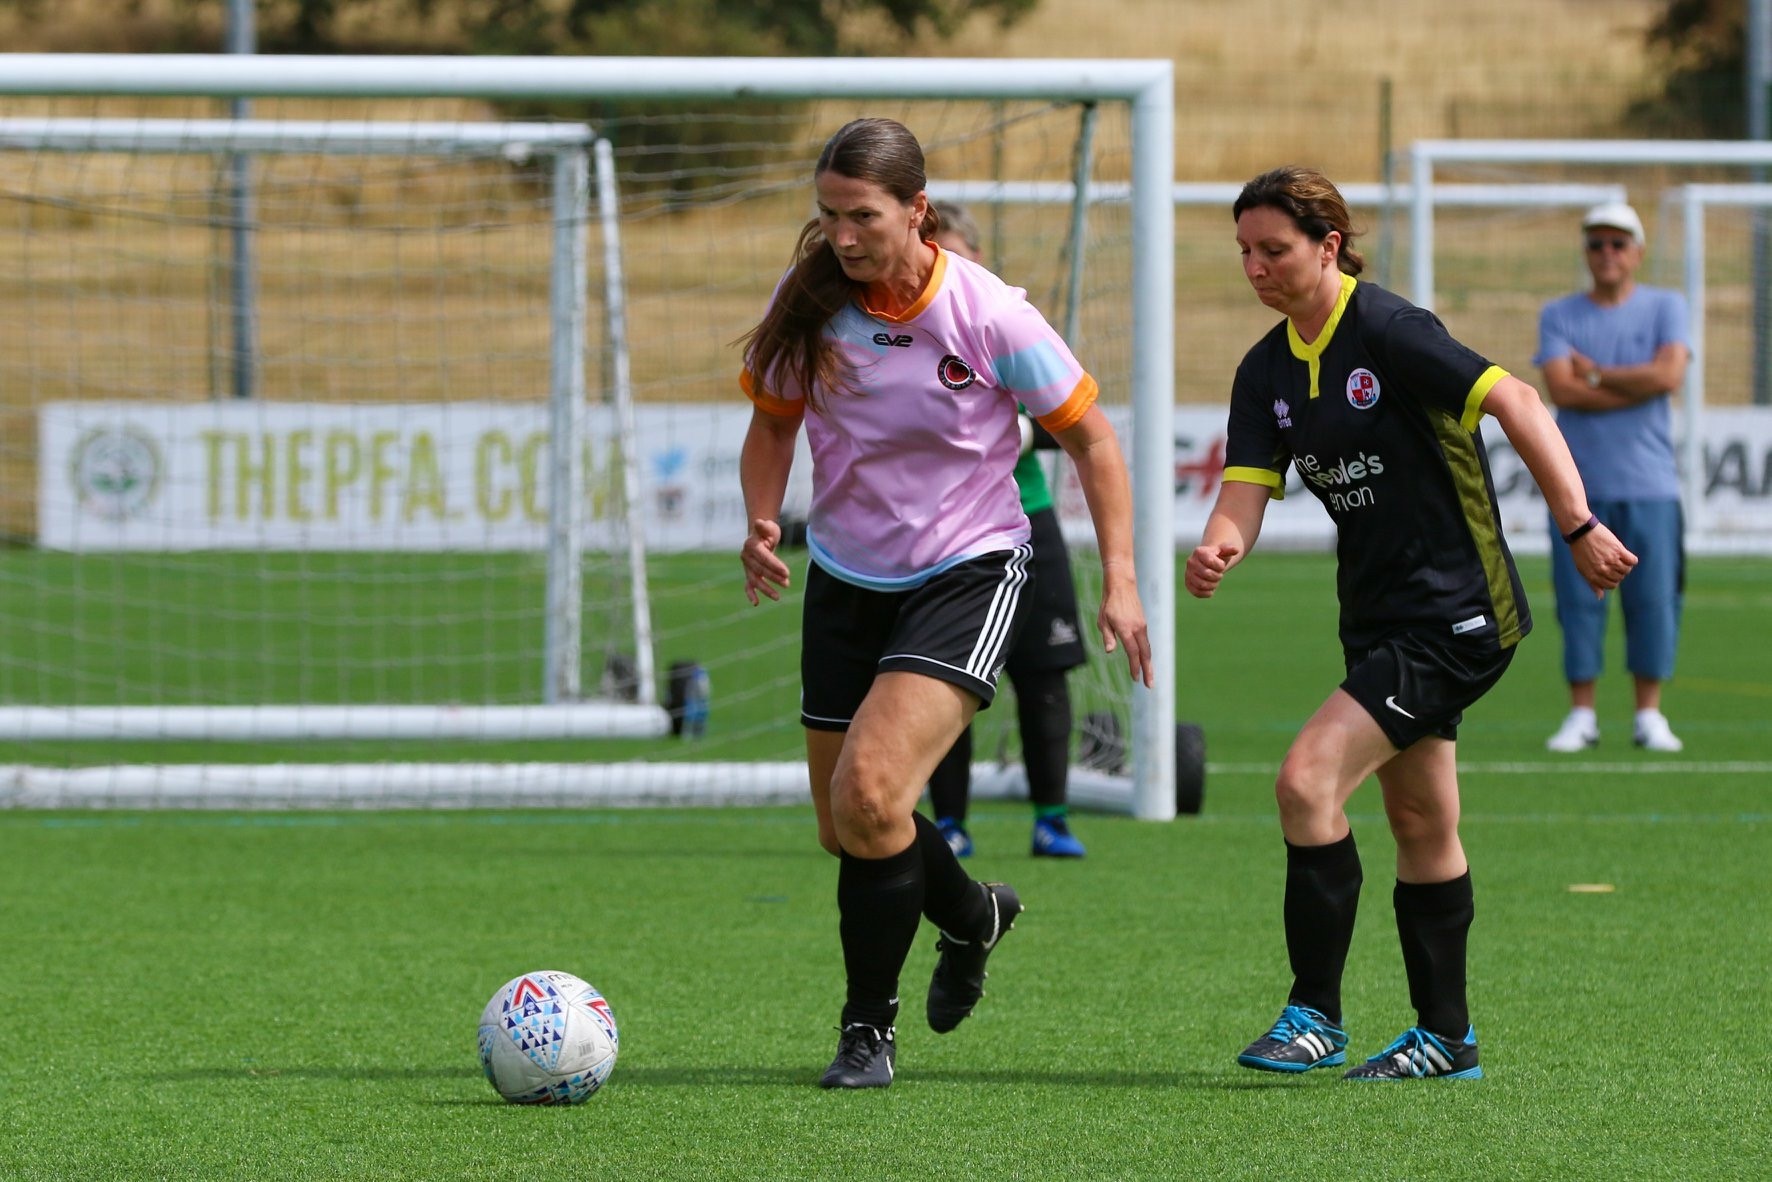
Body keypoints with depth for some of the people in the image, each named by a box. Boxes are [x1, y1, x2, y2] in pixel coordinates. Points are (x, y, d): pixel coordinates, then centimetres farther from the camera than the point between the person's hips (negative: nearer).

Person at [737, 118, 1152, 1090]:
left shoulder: (987, 316, -18)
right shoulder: (805, 303, -8)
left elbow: (1088, 435, -6)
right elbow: (773, 423, 8)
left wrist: (1120, 580, -11)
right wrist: (762, 521, -11)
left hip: (968, 574, -5)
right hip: (846, 577, 5)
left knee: (871, 792, -23)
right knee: (843, 827, 11)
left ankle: (869, 1028, -5)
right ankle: (972, 915, 45)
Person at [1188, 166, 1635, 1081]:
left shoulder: (1388, 331, -16)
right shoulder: (1268, 370, 7)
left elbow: (1515, 402, -19)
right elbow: (1247, 485, -1)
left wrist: (1579, 526, -25)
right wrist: (1219, 545, -24)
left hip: (1451, 616, -9)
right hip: (1381, 619, 9)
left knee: (1307, 780, -17)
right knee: (1422, 826, 15)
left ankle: (1315, 1014, -10)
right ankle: (1447, 1037, 24)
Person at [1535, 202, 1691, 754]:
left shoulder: (1665, 308, 7)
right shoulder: (1559, 315, 7)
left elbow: (1669, 375, -9)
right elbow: (1562, 390, -8)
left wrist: (1595, 373, -5)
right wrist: (1636, 385, -9)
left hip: (1649, 484, 0)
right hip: (1579, 481, 0)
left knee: (1653, 598, -2)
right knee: (1578, 599, -2)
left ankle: (1649, 714, 7)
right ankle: (1581, 714, 5)